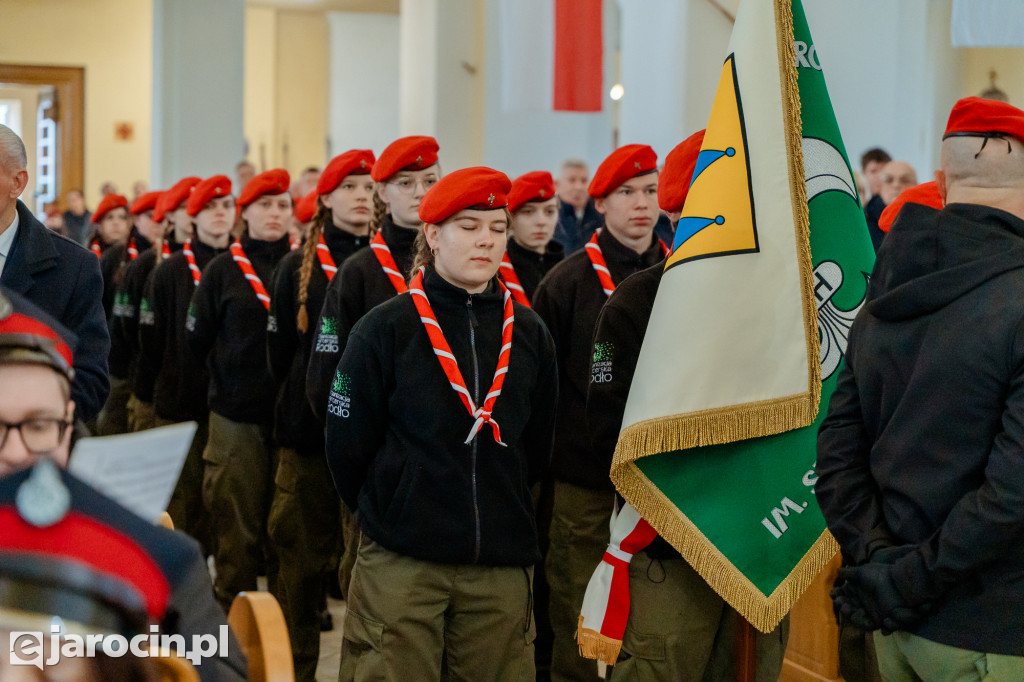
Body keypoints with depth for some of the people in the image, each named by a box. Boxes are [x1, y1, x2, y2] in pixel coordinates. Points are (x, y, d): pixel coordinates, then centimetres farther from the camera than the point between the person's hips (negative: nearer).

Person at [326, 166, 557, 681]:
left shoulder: (529, 334, 7)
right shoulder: (384, 330, -3)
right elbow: (347, 444, 1)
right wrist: (385, 512, 8)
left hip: (501, 564, 3)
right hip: (400, 561, -3)